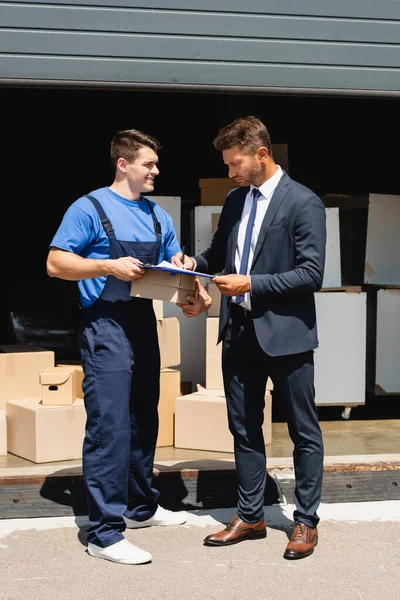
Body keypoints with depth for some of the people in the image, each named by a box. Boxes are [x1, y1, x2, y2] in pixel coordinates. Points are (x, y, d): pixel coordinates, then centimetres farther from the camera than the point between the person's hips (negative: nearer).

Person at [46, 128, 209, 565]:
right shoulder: (90, 208, -6)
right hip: (106, 326, -7)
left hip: (144, 323, 8)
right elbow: (56, 263, -10)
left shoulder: (157, 216, 14)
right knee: (110, 427, -10)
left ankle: (141, 507, 33)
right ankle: (104, 533, -6)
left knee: (144, 421, 17)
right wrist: (109, 267, -22)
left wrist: (194, 293, -6)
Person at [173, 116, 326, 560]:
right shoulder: (235, 200, 10)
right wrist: (196, 262, -1)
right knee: (244, 429, 14)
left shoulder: (303, 203, -11)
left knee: (303, 432, 6)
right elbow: (219, 253, 21)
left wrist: (251, 284, -19)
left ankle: (306, 522, 18)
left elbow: (311, 274, -16)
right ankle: (250, 516, 26)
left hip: (285, 334, -7)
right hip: (239, 331, 7)